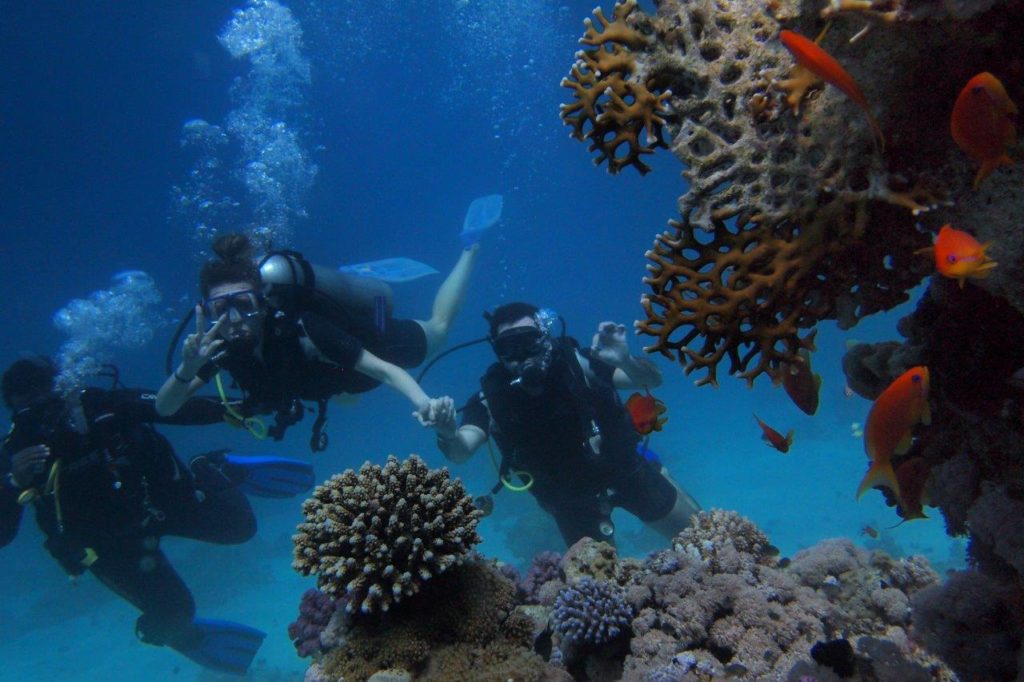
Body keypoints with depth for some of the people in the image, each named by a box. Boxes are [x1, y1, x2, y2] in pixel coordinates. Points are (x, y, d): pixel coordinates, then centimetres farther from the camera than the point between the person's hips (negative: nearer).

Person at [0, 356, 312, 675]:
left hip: (159, 495, 1)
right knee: (173, 610, -9)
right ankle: (180, 632, 30)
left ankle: (215, 472, 25)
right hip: (110, 542, -1)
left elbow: (174, 407, -19)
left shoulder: (95, 406, -17)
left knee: (238, 524, -4)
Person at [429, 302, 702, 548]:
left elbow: (653, 380, -21)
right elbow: (461, 451, -36)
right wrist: (447, 434, -60)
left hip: (625, 468, 0)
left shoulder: (575, 362, -24)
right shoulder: (492, 398, -22)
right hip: (571, 499, 0)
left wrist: (625, 361, -44)